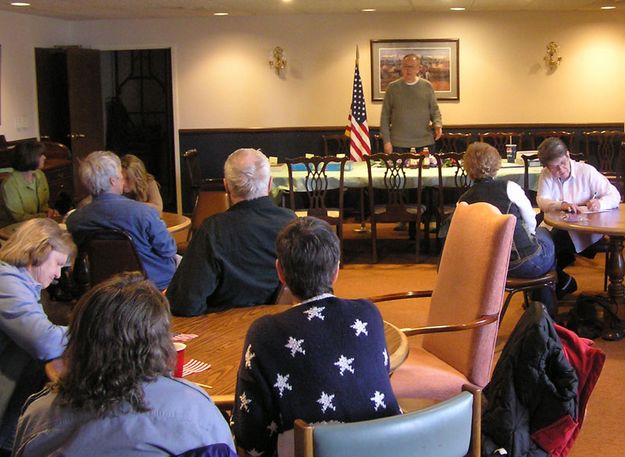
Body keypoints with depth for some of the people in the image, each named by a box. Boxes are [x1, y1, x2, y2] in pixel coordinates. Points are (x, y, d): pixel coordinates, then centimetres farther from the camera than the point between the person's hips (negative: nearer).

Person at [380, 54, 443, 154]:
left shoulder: (427, 86, 6)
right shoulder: (392, 87, 4)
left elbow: (434, 110, 10)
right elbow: (385, 116, 5)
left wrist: (438, 124, -11)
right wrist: (386, 141, -1)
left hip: (425, 143, 1)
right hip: (399, 144, -1)